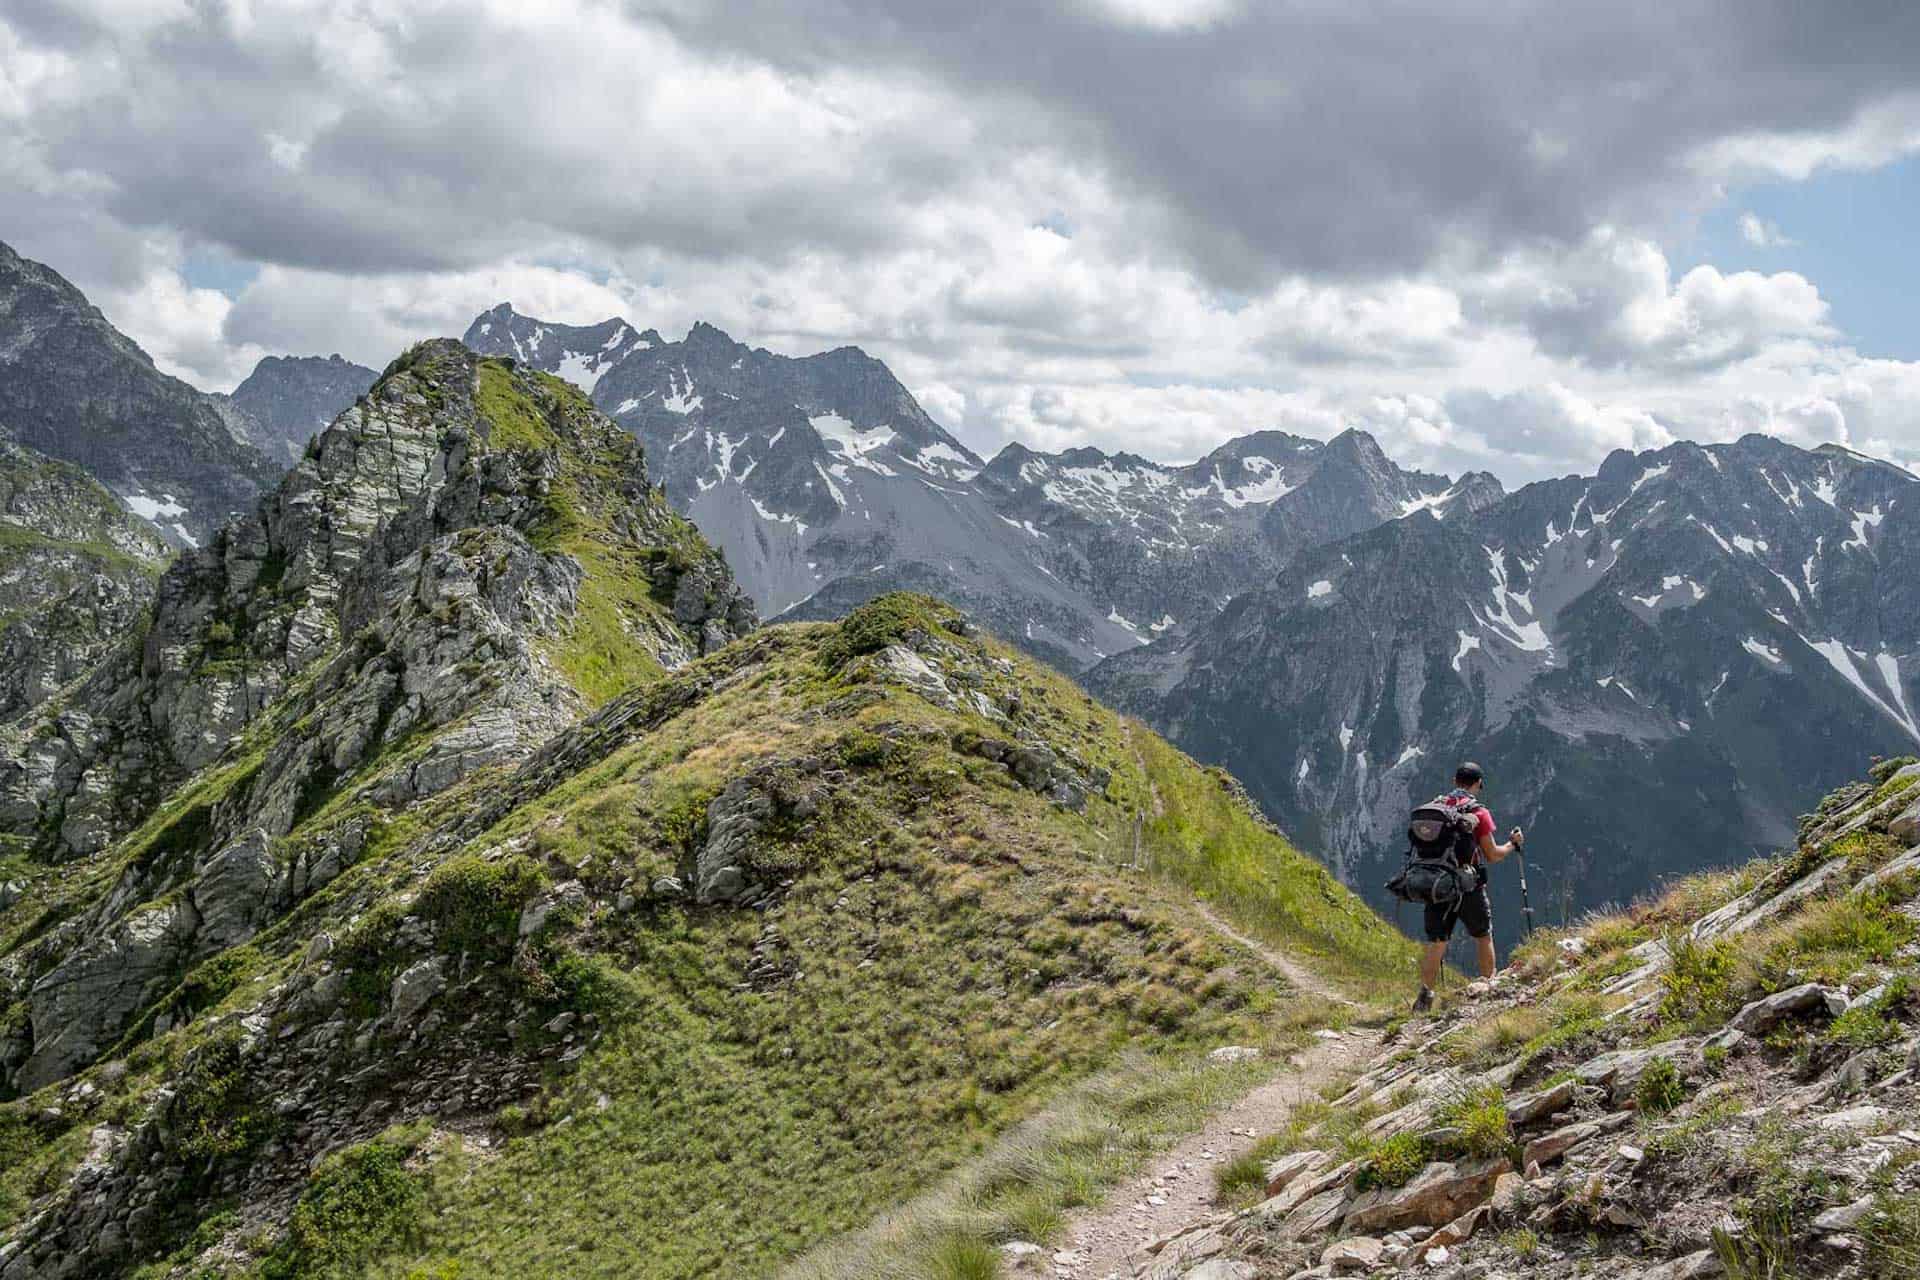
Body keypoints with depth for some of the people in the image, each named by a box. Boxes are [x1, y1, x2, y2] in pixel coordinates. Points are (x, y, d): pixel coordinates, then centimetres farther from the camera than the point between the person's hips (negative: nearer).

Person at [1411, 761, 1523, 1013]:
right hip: (1468, 886, -3)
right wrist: (1513, 843, 13)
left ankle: (1425, 993, -7)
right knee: (1484, 937, 18)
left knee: (1435, 943, 7)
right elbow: (1492, 855, -4)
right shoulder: (1478, 812, -8)